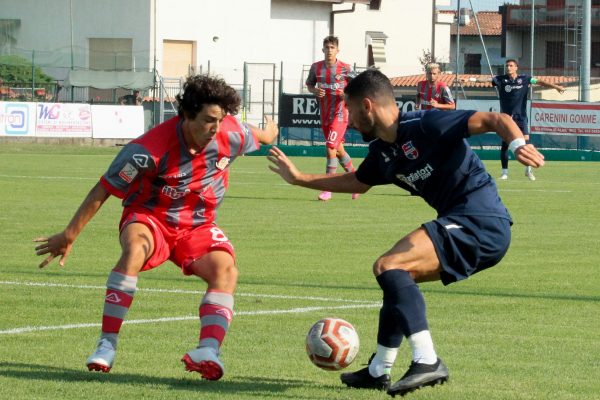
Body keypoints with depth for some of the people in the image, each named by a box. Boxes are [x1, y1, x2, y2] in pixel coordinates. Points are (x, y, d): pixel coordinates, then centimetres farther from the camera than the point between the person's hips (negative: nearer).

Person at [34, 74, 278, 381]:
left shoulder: (230, 135, -13)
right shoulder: (151, 148, -26)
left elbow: (254, 136, 14)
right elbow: (103, 190, -18)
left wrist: (268, 135, 38)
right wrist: (69, 236, -15)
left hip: (197, 226, 4)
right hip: (150, 219, -3)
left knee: (225, 269, -28)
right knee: (135, 249, -38)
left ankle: (209, 350, -44)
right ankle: (106, 346, -36)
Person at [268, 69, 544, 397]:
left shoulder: (426, 126, -13)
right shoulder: (382, 151, 14)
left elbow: (494, 120, -19)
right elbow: (357, 183, 36)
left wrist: (517, 144, -40)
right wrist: (298, 178, 38)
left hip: (480, 222, -10)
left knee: (388, 266, -19)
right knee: (397, 278, 24)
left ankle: (427, 361, -28)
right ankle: (378, 372, 35)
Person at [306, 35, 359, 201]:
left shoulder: (345, 68, -8)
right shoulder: (316, 67, 3)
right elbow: (309, 84, 16)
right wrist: (314, 90, -6)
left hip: (340, 114, -5)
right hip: (325, 114, 5)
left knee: (331, 147, -16)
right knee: (338, 150, 15)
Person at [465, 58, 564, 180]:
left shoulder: (524, 78, 2)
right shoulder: (501, 79, 1)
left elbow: (539, 82, -2)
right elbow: (488, 79, -10)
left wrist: (556, 87, -11)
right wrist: (475, 79, -27)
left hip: (520, 116, 0)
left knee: (525, 141, -10)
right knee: (505, 144, 0)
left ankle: (528, 170, 5)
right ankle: (504, 172, 9)